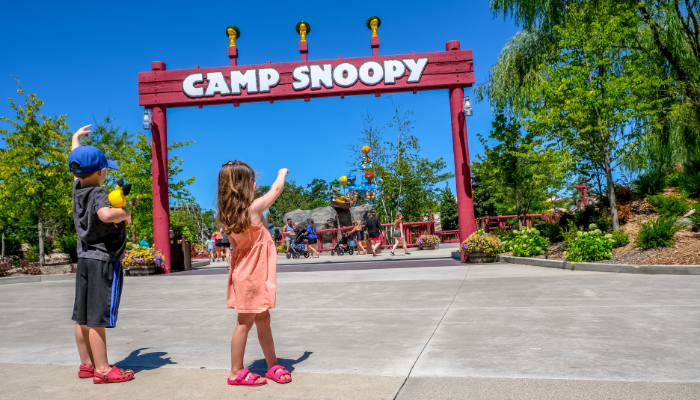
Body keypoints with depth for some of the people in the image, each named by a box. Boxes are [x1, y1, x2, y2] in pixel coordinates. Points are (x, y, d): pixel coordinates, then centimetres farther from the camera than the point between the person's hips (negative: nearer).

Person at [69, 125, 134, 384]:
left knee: (82, 316, 12)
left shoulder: (78, 189, 6)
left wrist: (76, 139, 41)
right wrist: (125, 213, -18)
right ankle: (102, 369, 2)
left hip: (85, 259, 9)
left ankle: (86, 364, 24)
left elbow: (76, 170, 26)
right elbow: (106, 215, -40)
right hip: (104, 262, -9)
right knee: (98, 318, -5)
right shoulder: (98, 194, -18)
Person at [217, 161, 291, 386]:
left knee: (263, 319, 14)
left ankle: (272, 365, 25)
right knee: (245, 323, 2)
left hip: (244, 273, 7)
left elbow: (234, 246, 9)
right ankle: (236, 372, 14)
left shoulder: (229, 215, 1)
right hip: (253, 275, -7)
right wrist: (282, 174, 14)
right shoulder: (254, 208, -18)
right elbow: (276, 190, -3)